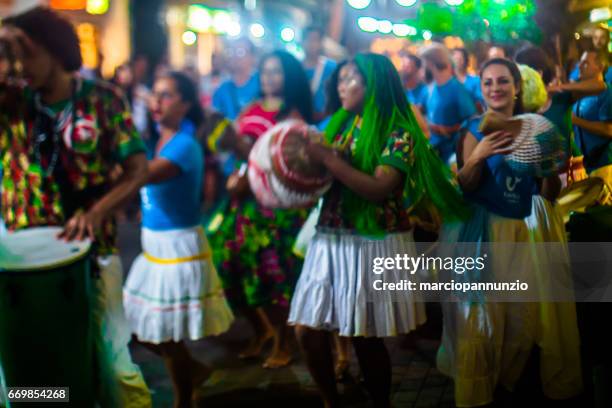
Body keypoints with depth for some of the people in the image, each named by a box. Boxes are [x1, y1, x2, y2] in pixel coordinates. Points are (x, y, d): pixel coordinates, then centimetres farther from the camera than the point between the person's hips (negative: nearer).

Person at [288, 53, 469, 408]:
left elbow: (379, 189, -20)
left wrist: (327, 157, -21)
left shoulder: (398, 133, -9)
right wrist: (308, 159, -4)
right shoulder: (340, 124, 11)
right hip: (330, 240, 6)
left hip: (373, 245, -6)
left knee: (366, 336, 3)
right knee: (308, 329, 5)